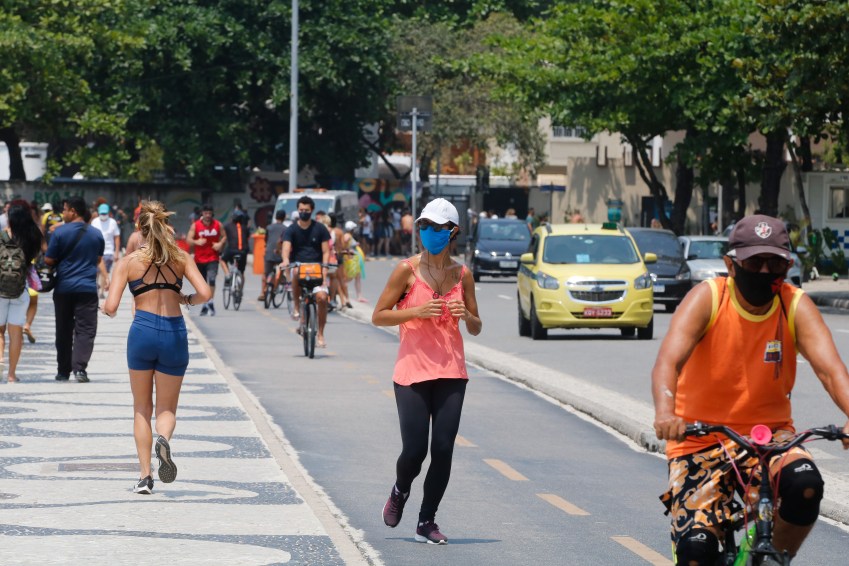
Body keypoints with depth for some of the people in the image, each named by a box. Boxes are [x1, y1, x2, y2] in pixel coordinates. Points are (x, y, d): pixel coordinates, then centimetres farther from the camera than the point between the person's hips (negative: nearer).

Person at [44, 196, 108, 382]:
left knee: (64, 330, 10)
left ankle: (63, 371, 15)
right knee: (85, 329, -2)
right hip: (88, 288, 1)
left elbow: (49, 260, -3)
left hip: (63, 288, -1)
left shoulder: (60, 232, -6)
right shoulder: (96, 234, 5)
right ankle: (79, 368, -19)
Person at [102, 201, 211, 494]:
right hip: (175, 333, 1)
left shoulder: (129, 261, 0)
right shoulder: (181, 257, 4)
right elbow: (205, 293, -6)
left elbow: (111, 307, -6)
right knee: (167, 408, 12)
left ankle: (145, 475, 8)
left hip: (142, 331, -1)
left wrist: (104, 306, 17)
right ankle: (163, 438, -23)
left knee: (142, 407, 16)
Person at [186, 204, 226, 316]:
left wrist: (220, 244, -9)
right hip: (199, 258, 1)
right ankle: (205, 306, 21)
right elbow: (188, 239, -4)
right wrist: (197, 242, -24)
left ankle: (211, 303, -17)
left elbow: (224, 237, 12)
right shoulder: (195, 225, 0)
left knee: (211, 279, -21)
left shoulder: (217, 225, 3)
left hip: (213, 258, -1)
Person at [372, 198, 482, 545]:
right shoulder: (407, 270, -4)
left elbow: (476, 329, 14)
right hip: (412, 370, -3)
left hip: (451, 372, 3)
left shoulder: (462, 275, 6)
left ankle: (426, 522, 10)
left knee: (443, 450, -2)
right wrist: (416, 312, -16)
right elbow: (378, 316, -3)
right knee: (415, 449, -7)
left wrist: (466, 315, -9)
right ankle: (400, 492, 27)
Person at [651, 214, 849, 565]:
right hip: (700, 438, -2)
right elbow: (668, 361, -26)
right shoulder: (706, 299, -12)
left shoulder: (797, 307, -6)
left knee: (805, 485, -30)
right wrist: (665, 413, -47)